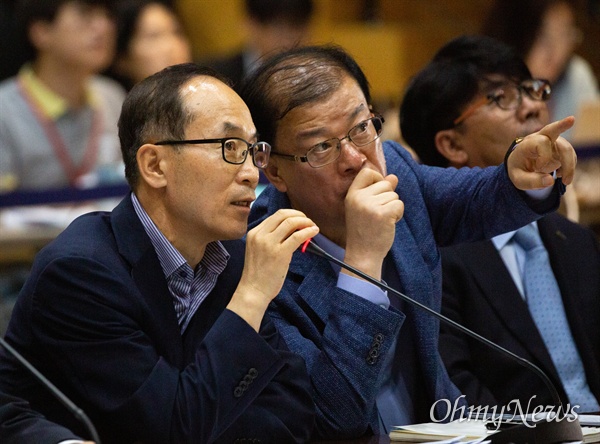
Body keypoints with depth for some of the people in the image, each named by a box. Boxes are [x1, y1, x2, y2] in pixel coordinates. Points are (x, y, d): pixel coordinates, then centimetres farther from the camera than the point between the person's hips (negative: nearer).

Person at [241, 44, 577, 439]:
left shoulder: (390, 166, -2)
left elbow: (472, 202, 18)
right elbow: (336, 419, -29)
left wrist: (521, 176, -5)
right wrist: (364, 259, -33)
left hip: (436, 423, 6)